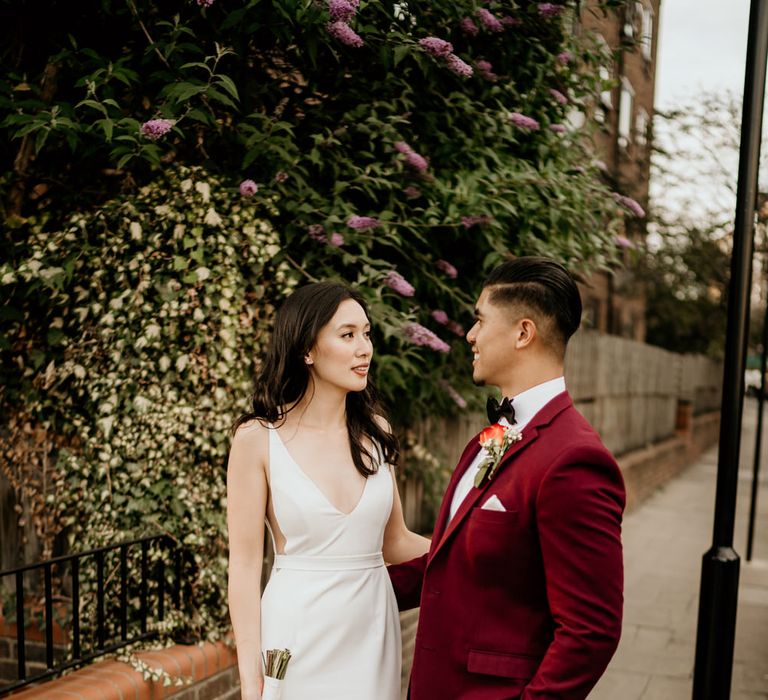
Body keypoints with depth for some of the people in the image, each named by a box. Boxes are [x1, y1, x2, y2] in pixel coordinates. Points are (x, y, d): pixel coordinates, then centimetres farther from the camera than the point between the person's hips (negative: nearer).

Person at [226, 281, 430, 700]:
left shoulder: (374, 431, 2)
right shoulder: (258, 438, -10)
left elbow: (395, 542, 10)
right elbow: (245, 566, -8)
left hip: (373, 630, 4)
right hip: (297, 635, -4)